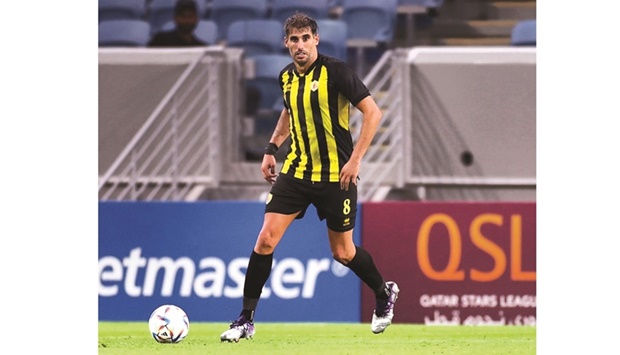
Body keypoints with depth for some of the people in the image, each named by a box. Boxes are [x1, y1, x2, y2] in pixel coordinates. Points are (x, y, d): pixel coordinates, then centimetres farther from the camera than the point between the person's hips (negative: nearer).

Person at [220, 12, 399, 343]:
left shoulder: (335, 71, -14)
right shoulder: (287, 77, 5)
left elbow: (372, 112, -15)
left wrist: (356, 158, -20)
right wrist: (271, 148, 16)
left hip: (336, 175, -5)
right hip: (296, 172, 5)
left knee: (343, 252, 6)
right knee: (266, 239, -8)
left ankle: (384, 294, 35)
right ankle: (246, 319, 0)